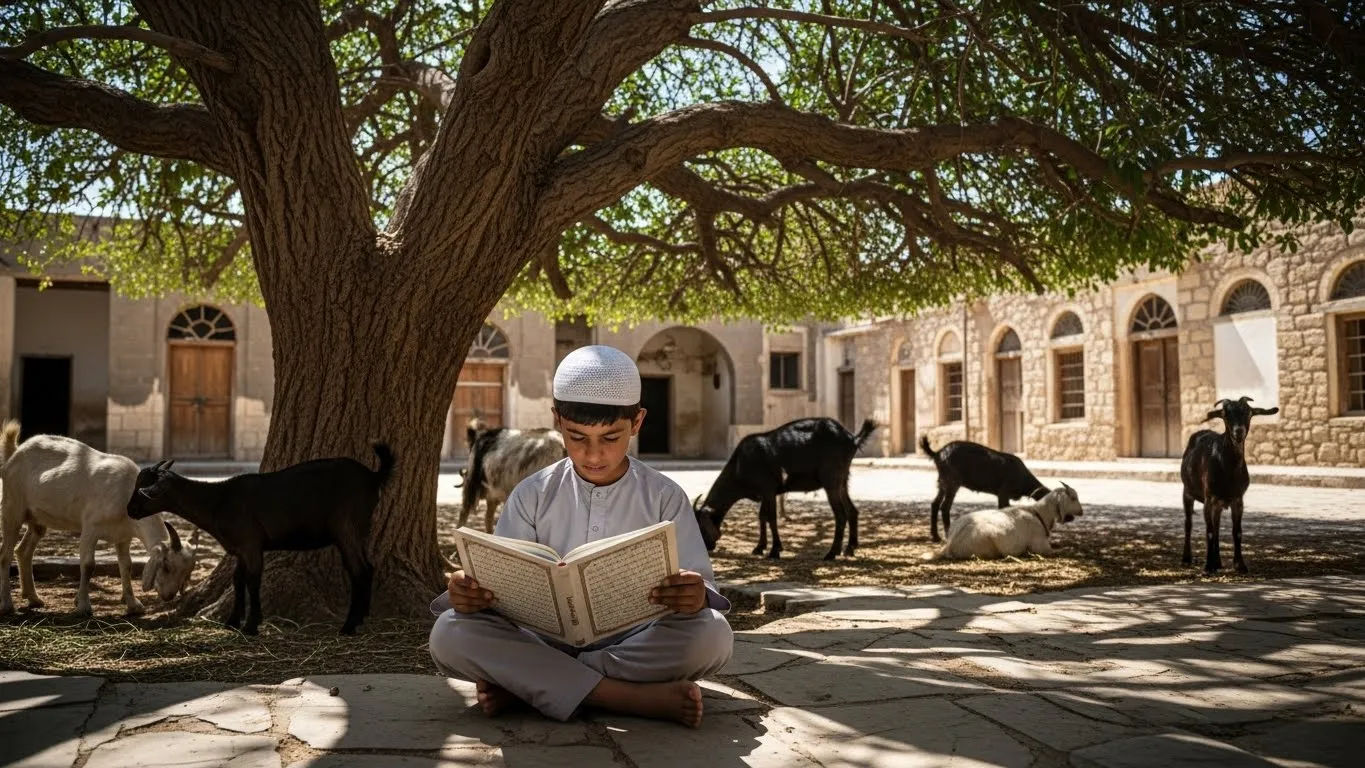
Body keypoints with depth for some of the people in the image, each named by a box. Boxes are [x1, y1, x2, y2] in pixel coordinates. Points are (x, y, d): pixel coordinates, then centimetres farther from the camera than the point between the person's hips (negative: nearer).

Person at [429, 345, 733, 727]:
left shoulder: (664, 497, 1)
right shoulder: (532, 495, 4)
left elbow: (699, 589, -4)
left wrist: (696, 597, -30)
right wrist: (472, 592, -24)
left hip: (635, 646, 0)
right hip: (547, 641, 1)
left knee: (712, 634, -31)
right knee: (450, 633, -26)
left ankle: (524, 684, -22)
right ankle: (638, 696, -30)